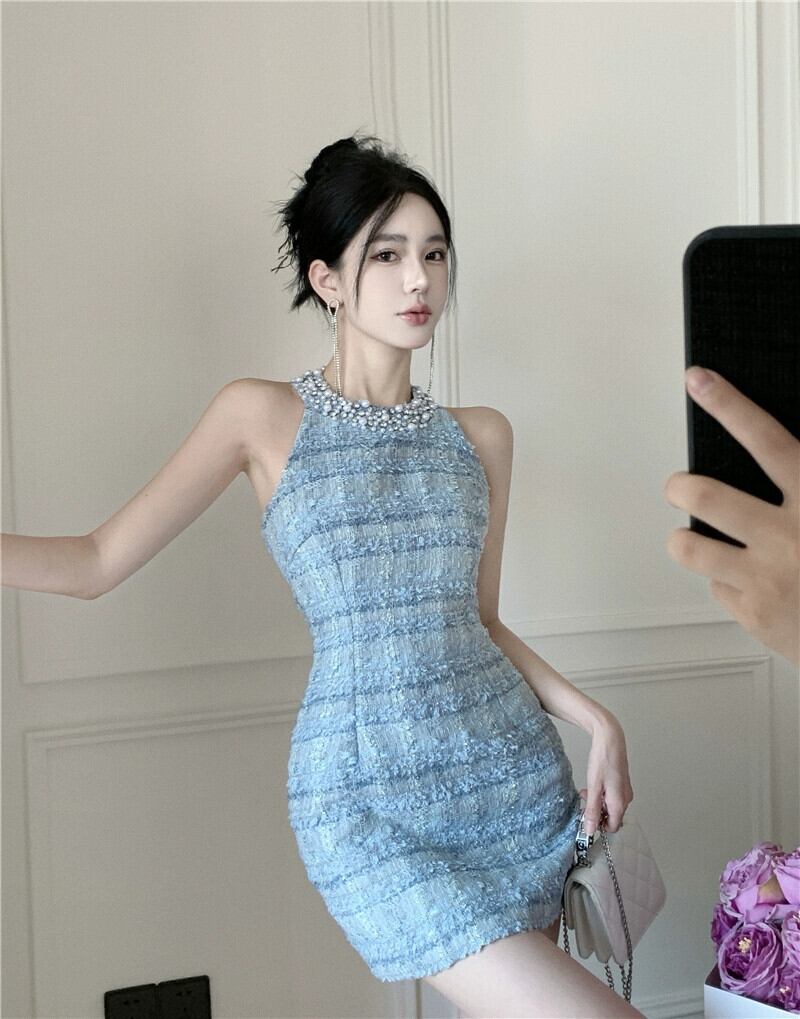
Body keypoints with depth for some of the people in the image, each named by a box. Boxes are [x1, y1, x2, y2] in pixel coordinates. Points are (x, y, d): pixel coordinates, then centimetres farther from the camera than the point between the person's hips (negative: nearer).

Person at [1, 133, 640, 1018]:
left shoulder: (480, 436, 10)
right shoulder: (263, 416, 1)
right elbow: (96, 562, 0)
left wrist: (594, 717, 4)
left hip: (515, 771, 5)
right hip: (368, 803, -5)